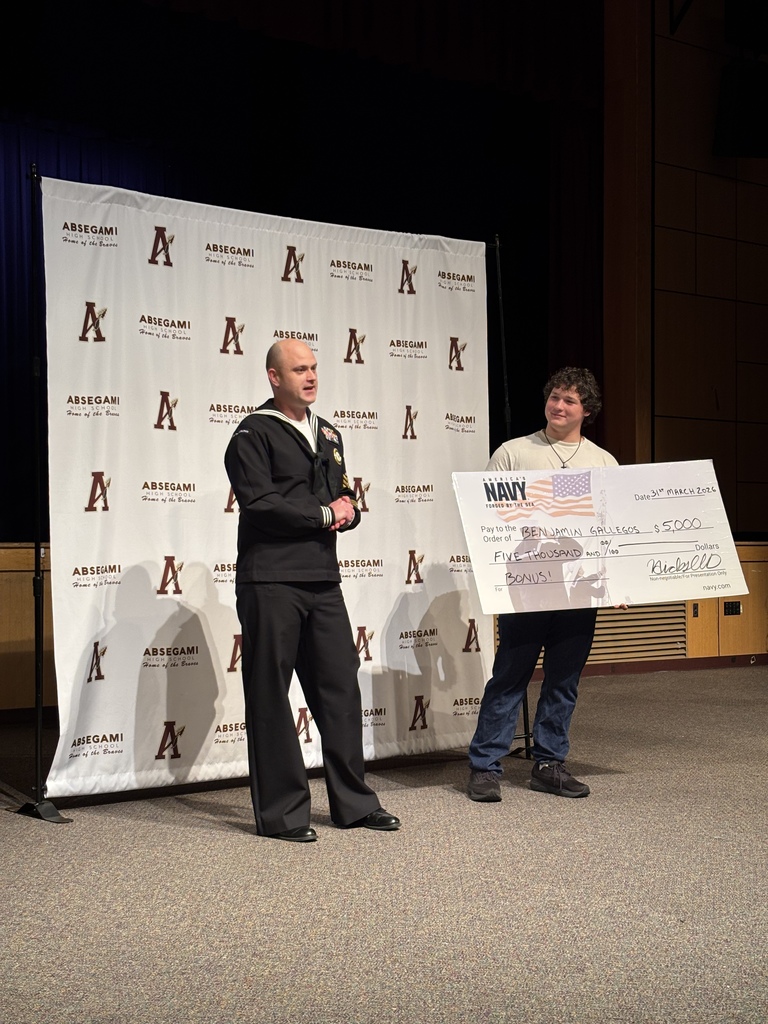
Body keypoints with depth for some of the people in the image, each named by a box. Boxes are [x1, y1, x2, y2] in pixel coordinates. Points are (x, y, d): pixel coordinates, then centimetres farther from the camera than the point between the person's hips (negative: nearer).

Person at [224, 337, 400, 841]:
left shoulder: (329, 435, 20)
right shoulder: (254, 433, -3)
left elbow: (346, 497, 24)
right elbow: (259, 502, -15)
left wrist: (348, 509, -1)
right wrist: (323, 515, -8)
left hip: (323, 579, 7)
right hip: (271, 582, -7)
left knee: (342, 686, 8)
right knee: (270, 695, 0)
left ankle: (354, 802, 19)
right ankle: (281, 812, 9)